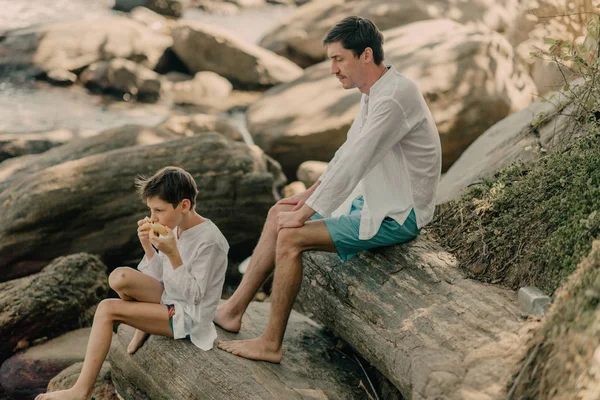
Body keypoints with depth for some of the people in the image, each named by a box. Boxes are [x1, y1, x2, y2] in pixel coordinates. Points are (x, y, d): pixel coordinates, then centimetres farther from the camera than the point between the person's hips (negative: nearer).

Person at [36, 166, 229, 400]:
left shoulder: (208, 240, -22)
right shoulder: (175, 228, 2)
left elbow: (194, 294, -21)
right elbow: (159, 278, 9)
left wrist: (173, 254, -30)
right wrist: (148, 247, -7)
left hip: (189, 317, -8)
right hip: (170, 300, 8)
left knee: (108, 309, -17)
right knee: (120, 277, -15)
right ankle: (143, 328, 6)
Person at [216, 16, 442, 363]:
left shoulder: (393, 98, -25)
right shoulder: (376, 91, 7)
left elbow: (352, 164, -27)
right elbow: (348, 152, 17)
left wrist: (304, 213, -19)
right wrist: (308, 196, 12)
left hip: (396, 216, -10)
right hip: (373, 200, 10)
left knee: (290, 237, -18)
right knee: (278, 214, 8)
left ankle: (271, 344, -6)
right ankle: (234, 309, 12)